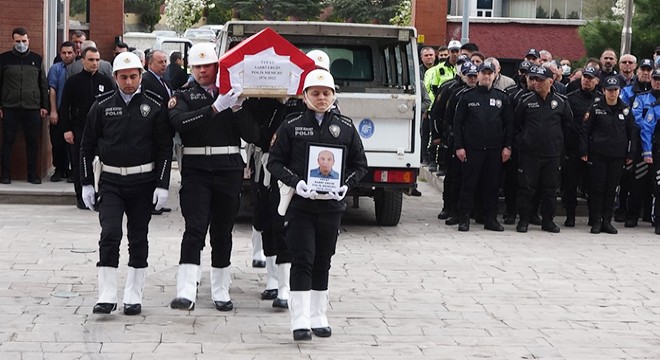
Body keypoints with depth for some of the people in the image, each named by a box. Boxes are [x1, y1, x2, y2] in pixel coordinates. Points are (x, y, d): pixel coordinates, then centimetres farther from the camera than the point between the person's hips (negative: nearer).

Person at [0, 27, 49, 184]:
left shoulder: (37, 59, 9)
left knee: (32, 142, 3)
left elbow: (43, 84, 12)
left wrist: (44, 106, 6)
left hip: (32, 108, 1)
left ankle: (32, 174, 10)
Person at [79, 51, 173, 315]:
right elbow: (87, 146, 7)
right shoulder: (102, 106, 1)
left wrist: (162, 185, -6)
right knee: (110, 234, -12)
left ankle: (134, 297, 15)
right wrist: (86, 183, 3)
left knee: (138, 239, 7)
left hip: (143, 183, 0)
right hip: (110, 182, 0)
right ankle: (107, 296, -9)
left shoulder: (154, 107, -2)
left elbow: (165, 148, 1)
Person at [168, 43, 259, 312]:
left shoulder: (233, 95, 10)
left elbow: (253, 135, 2)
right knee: (195, 229, -14)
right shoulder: (183, 96, 7)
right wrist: (216, 108, -24)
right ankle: (186, 292, -20)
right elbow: (179, 122, -17)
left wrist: (237, 107, -12)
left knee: (223, 232, 9)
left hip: (229, 171, 2)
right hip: (195, 171, -2)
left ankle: (220, 292, 19)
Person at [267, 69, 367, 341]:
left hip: (331, 204, 2)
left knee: (323, 262, 11)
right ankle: (300, 321, -8)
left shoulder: (345, 127, 6)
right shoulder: (291, 125, 1)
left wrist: (346, 185, -7)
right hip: (300, 204, -2)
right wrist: (296, 182, -15)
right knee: (302, 260, -8)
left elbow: (360, 164, 11)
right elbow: (275, 162, 1)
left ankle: (318, 318, 21)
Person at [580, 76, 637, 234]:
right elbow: (585, 130, 1)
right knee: (597, 188, -1)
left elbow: (633, 132, 11)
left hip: (618, 156, 2)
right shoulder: (596, 108, -1)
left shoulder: (625, 110, 6)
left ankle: (607, 221, 12)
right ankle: (596, 221, 4)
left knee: (611, 189, 6)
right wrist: (584, 151, -5)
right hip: (598, 154, -2)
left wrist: (631, 154, 6)